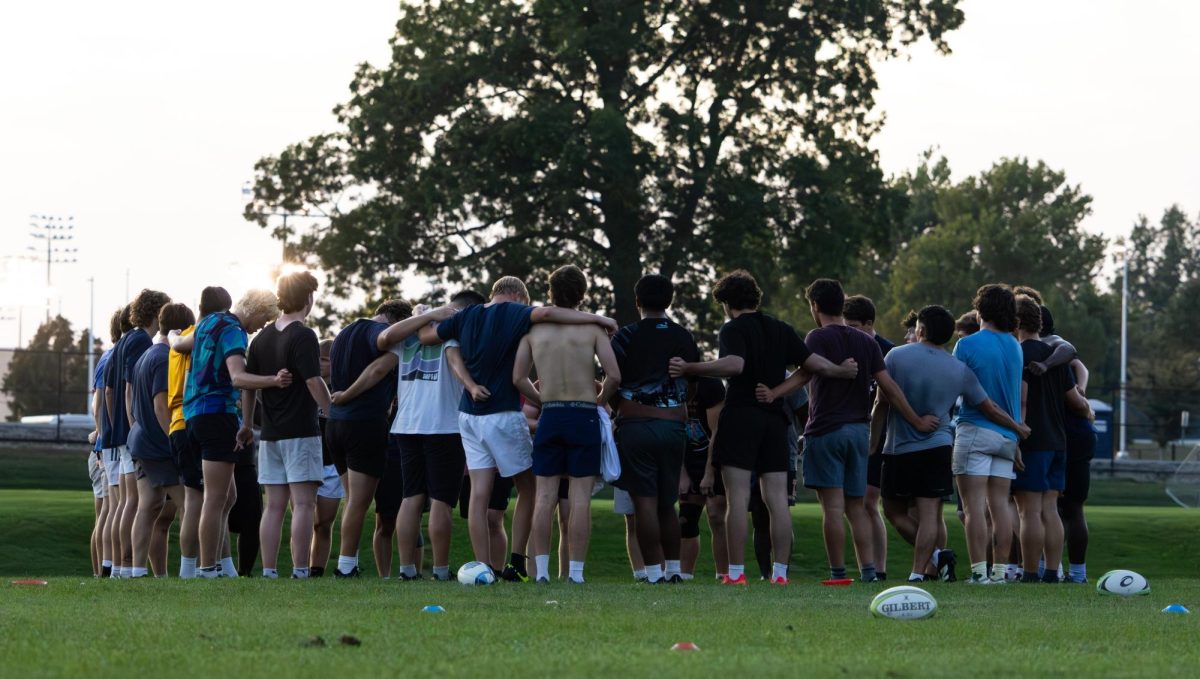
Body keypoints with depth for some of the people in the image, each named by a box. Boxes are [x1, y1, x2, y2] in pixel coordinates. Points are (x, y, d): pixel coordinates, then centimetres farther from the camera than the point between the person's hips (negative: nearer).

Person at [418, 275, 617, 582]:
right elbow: (545, 313, -26)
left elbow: (426, 336, 19)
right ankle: (517, 564, 3)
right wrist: (596, 319, -22)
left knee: (479, 492, 2)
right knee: (528, 487, 8)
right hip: (504, 415, -5)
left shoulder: (466, 316, 9)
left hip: (469, 415, 5)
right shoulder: (513, 313, -7)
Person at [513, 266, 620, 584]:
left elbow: (518, 378, 2)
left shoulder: (535, 329, 4)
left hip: (549, 415, 2)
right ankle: (576, 571, -4)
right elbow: (614, 375, -8)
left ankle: (541, 569, 1)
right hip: (584, 415, -2)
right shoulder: (592, 328, -2)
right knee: (580, 498, -1)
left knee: (545, 497, 4)